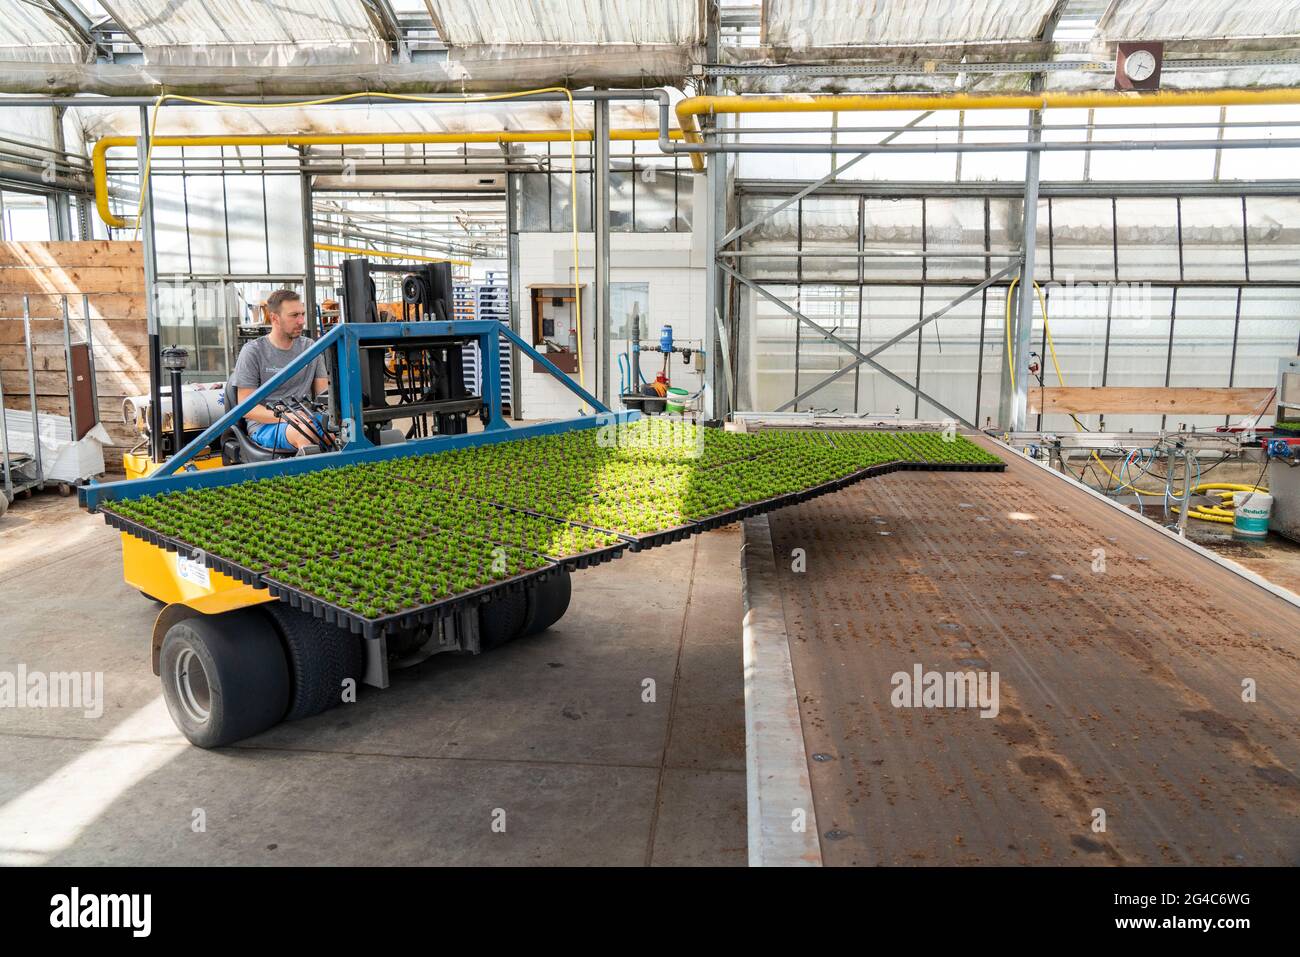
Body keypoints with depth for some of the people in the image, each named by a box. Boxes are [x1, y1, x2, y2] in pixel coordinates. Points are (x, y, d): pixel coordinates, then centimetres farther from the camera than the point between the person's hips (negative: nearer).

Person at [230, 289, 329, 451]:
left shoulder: (310, 348, 14)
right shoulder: (253, 352, 1)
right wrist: (284, 416, -22)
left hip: (306, 419, 4)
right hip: (264, 425, -3)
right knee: (304, 432, -38)